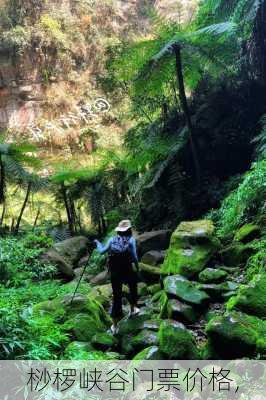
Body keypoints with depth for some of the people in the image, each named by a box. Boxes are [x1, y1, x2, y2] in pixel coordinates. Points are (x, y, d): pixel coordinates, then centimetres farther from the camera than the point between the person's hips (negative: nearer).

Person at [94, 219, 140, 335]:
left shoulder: (112, 240, 2)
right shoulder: (131, 240, -6)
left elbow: (102, 251, 7)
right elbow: (134, 257, -11)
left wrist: (98, 243, 24)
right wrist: (137, 268, 4)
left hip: (114, 272, 2)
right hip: (128, 271, -2)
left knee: (116, 296, 8)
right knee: (133, 288, 29)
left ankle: (115, 326, 9)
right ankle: (133, 309, 43)